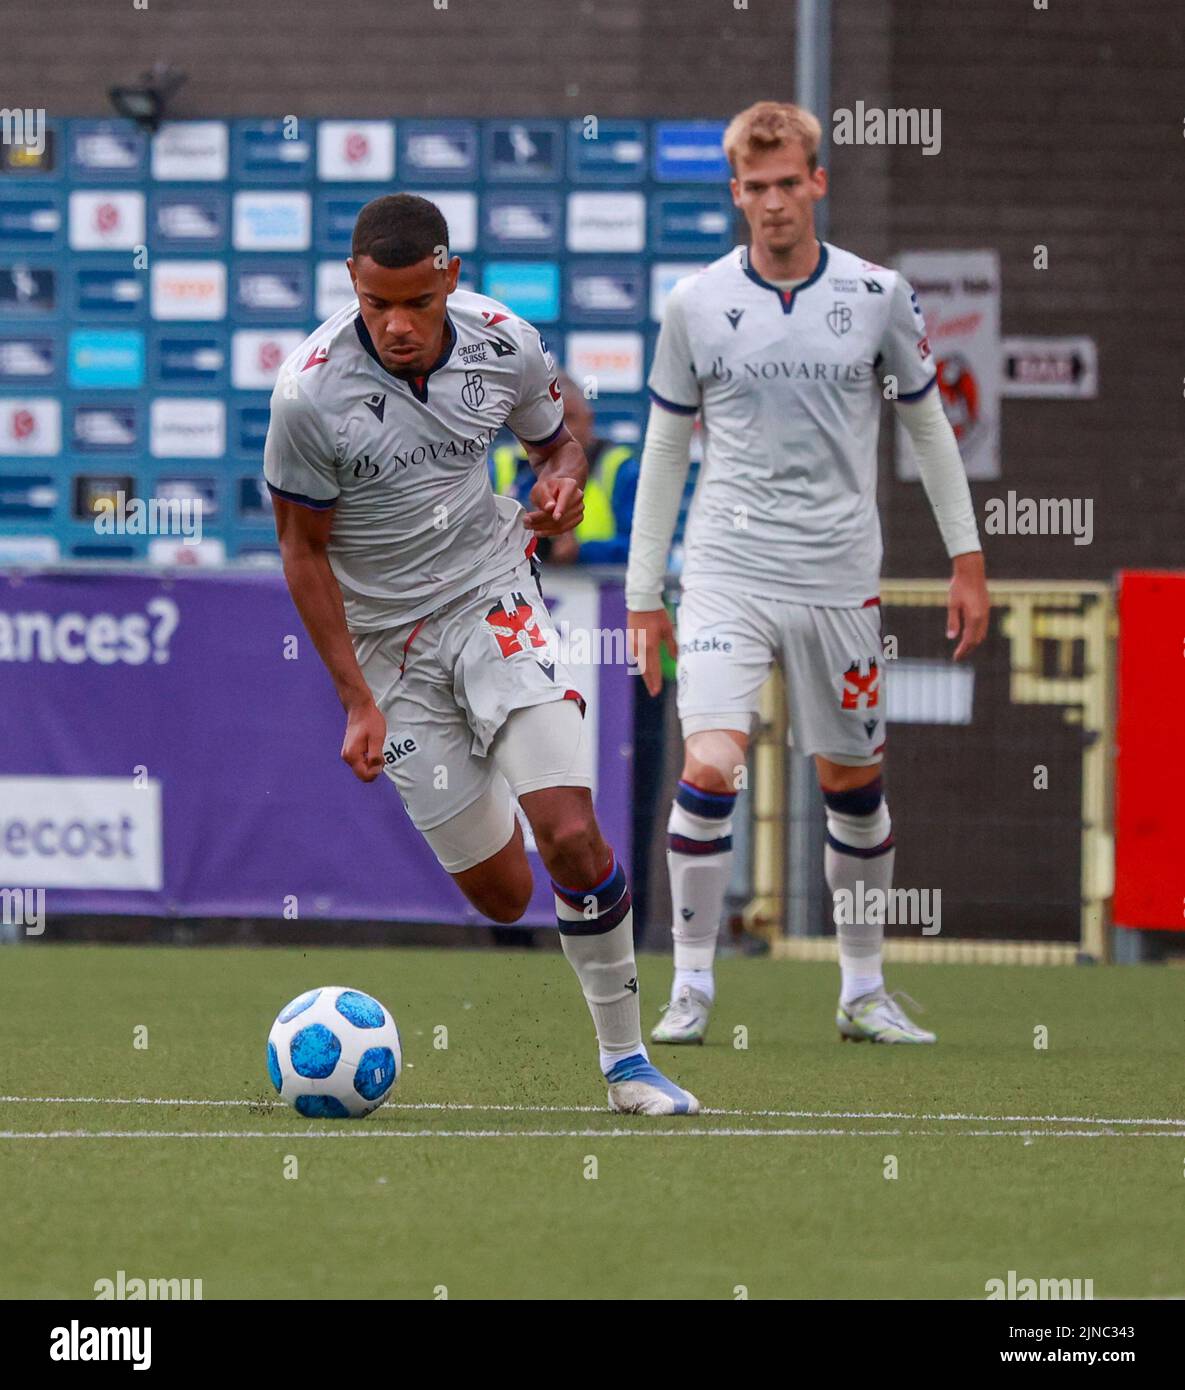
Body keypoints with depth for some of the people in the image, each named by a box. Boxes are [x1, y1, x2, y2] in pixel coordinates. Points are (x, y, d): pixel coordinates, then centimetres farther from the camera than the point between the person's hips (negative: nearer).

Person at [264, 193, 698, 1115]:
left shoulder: (505, 343, -9)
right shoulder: (311, 392, -17)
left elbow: (554, 439, 13)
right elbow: (303, 550, -7)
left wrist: (563, 483, -12)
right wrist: (358, 701, -9)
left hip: (494, 598, 1)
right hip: (388, 639, -1)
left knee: (572, 838, -17)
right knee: (500, 894, -3)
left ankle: (625, 1058, -3)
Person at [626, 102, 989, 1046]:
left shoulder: (878, 296, 1)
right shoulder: (697, 305, 0)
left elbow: (928, 425, 12)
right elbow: (665, 448, 8)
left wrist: (968, 561, 9)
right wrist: (644, 594, 7)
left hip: (841, 579, 1)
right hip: (727, 572, -1)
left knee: (854, 786, 9)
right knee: (711, 767, -18)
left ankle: (864, 991, 23)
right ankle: (691, 986, -8)